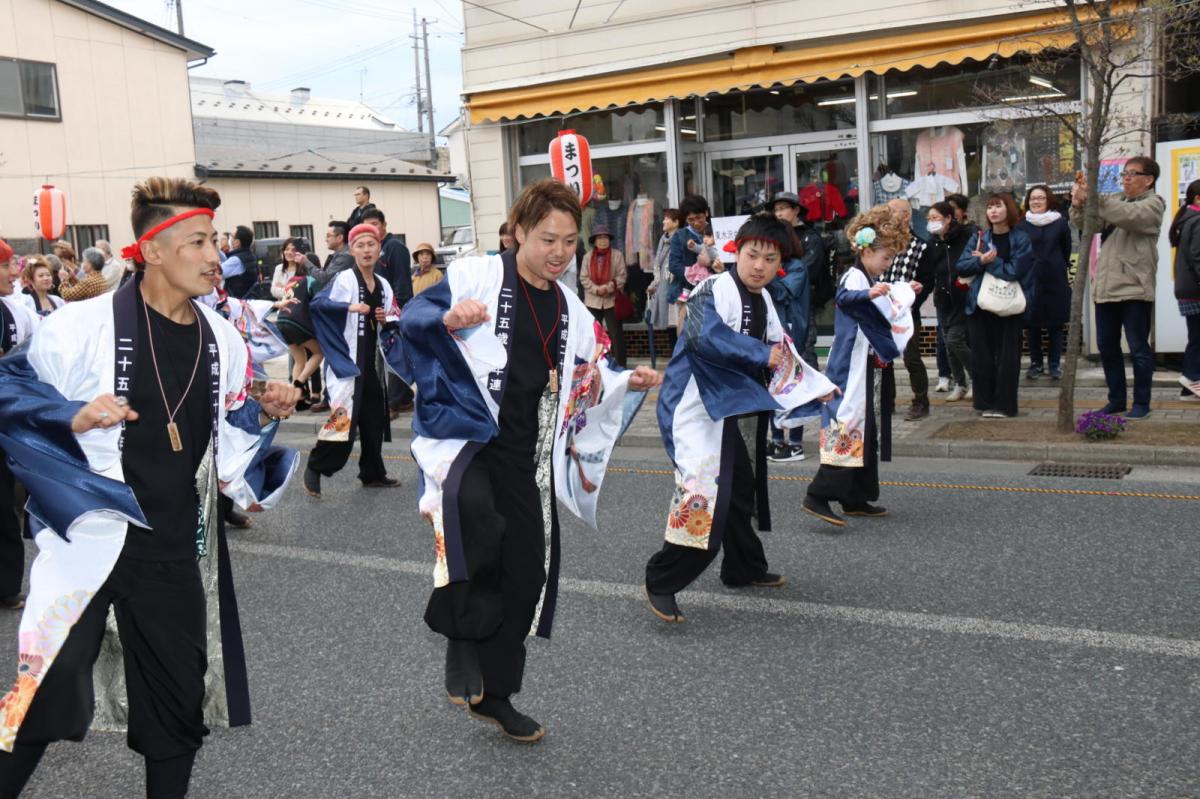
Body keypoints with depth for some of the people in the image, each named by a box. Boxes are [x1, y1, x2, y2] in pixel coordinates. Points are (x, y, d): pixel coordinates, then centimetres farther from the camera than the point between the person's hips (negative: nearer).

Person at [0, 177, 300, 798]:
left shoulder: (222, 339, 5)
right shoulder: (82, 326, -11)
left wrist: (265, 414, -5)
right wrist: (73, 417, -19)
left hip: (176, 550, 5)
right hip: (89, 540, -4)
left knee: (179, 703, 13)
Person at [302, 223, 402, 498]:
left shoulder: (383, 285, 10)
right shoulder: (343, 279, -8)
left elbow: (394, 320, 18)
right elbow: (316, 304, -20)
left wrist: (386, 320, -4)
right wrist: (350, 307, -31)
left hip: (371, 360, 7)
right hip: (346, 359, -7)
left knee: (374, 418, 12)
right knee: (344, 417, -11)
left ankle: (373, 474, 24)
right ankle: (315, 468, 5)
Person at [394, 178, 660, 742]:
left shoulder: (571, 311, 12)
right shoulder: (475, 276, -4)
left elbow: (587, 388, 20)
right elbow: (410, 321, -8)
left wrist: (627, 383, 2)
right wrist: (447, 318, -28)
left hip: (528, 456, 6)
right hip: (465, 435, -6)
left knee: (525, 573, 9)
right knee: (474, 511, -39)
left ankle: (495, 696, 29)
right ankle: (462, 638, -15)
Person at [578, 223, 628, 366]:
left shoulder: (617, 255, 0)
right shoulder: (587, 256, 6)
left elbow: (622, 276, -5)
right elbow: (583, 278, 1)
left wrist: (608, 287, -18)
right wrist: (596, 289, -14)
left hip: (612, 300, -2)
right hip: (592, 301, 2)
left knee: (616, 334, -3)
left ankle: (620, 365, 3)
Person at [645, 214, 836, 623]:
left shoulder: (763, 303, 13)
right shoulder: (715, 290, -16)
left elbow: (782, 353, 24)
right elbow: (706, 336, -34)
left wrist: (817, 386, 15)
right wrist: (763, 356, -23)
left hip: (727, 408, 10)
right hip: (695, 405, -10)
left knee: (741, 488, 21)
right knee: (705, 494, -18)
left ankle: (744, 567, 40)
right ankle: (662, 581, -6)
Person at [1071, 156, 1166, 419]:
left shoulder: (1153, 204, -2)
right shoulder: (1113, 202, 17)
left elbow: (1128, 215, -22)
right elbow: (1085, 223, 8)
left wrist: (1091, 198, -28)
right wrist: (1078, 205, -14)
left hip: (1135, 289, -6)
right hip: (1105, 287, 6)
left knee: (1139, 349, 0)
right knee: (1107, 347, 11)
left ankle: (1141, 403, 10)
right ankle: (1116, 399, 22)